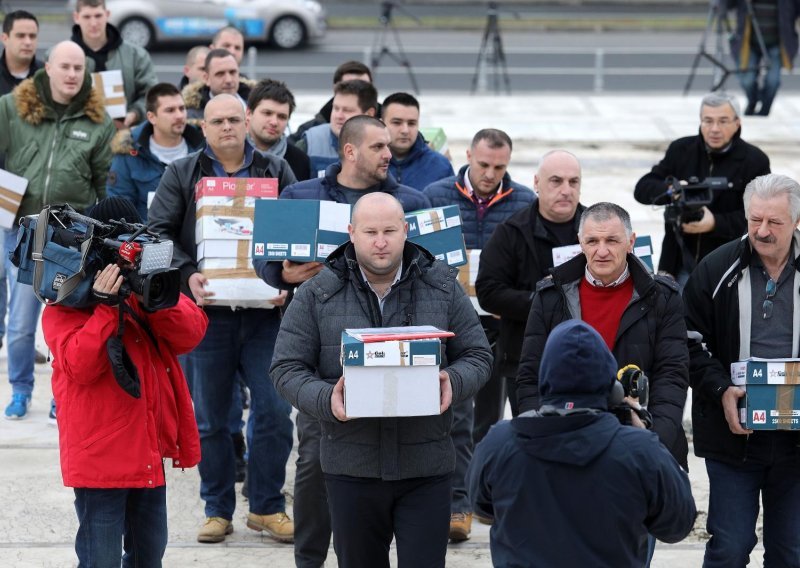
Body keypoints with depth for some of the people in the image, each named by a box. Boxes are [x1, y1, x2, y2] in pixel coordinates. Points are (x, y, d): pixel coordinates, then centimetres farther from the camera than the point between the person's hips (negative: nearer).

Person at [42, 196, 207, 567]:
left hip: (150, 451, 6)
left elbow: (190, 334, -3)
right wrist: (106, 307, -27)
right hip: (99, 456, -6)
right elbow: (80, 366, -21)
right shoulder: (65, 304, -7)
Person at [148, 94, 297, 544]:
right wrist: (187, 275, -16)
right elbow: (158, 232, 0)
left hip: (264, 310, 0)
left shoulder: (276, 172, 10)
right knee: (211, 418, 5)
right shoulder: (182, 174, 8)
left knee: (275, 411, -3)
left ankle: (268, 507, 11)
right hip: (207, 310, 0)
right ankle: (218, 510, 16)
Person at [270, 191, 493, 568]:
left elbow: (478, 356, 8)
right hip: (351, 466, 0)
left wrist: (453, 383, -15)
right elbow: (286, 368, 2)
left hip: (426, 467, 0)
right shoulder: (317, 295, 2)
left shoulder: (442, 287, 5)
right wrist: (325, 400, -18)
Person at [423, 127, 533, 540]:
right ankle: (457, 503, -9)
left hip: (504, 323, 2)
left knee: (491, 413, 13)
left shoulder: (526, 203, 2)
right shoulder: (436, 195, 0)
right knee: (457, 413, -8)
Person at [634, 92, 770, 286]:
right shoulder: (681, 150, 3)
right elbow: (643, 189, 1)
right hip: (683, 261, 3)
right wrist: (670, 190, -22)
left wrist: (715, 223, -27)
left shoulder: (755, 161, -7)